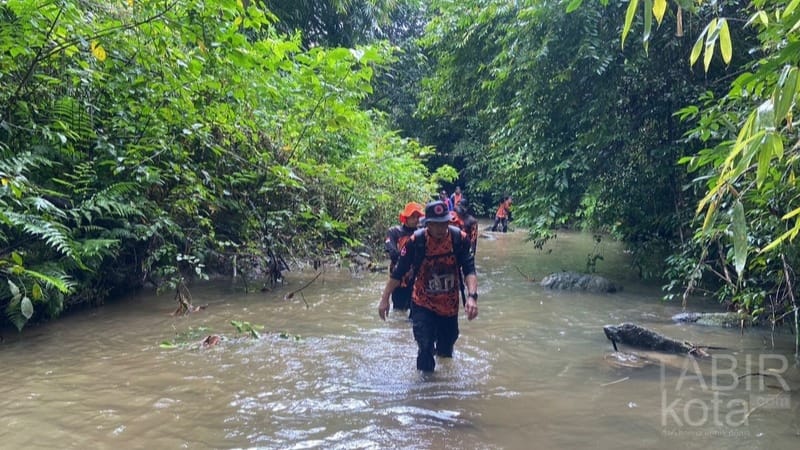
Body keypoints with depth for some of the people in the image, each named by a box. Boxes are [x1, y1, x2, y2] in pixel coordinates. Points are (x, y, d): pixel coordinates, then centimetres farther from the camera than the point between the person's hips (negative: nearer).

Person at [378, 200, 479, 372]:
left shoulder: (460, 238, -15)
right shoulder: (415, 241, -19)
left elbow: (469, 270, -18)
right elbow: (398, 272, -9)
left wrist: (472, 296, -33)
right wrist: (385, 298, -6)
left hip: (450, 305, 3)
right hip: (423, 305, -2)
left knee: (446, 351, 19)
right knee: (426, 349, -13)